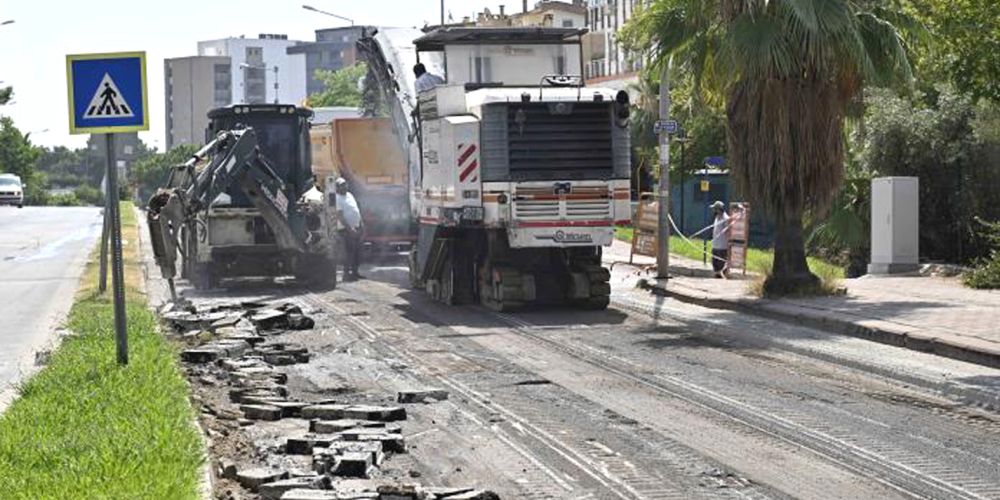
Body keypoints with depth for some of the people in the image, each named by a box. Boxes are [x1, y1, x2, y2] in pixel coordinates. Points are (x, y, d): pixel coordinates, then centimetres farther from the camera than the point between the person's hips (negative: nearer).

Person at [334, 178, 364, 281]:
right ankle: (347, 274, -8)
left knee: (357, 252, 11)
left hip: (356, 229, 9)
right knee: (349, 252, -10)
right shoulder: (337, 199, -13)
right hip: (347, 230, -9)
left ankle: (355, 272, 19)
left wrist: (360, 225, 17)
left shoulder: (349, 195, 15)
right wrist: (349, 228, -23)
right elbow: (339, 216, -19)